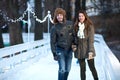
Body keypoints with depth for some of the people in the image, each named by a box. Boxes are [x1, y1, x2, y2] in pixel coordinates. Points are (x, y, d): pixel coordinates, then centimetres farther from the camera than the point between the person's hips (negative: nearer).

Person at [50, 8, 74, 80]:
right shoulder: (54, 28, -8)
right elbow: (53, 42, -5)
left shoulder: (70, 24, 0)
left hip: (69, 50, 4)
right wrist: (54, 53, -8)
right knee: (62, 69, -11)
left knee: (68, 69, 9)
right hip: (60, 50, -4)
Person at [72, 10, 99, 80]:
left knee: (92, 67, 0)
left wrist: (90, 51, -17)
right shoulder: (76, 26, 6)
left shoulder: (90, 26, -8)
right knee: (82, 68, 9)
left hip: (88, 49, -4)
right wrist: (74, 45, -4)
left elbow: (91, 39, -11)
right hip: (79, 50, 4)